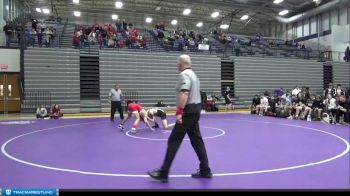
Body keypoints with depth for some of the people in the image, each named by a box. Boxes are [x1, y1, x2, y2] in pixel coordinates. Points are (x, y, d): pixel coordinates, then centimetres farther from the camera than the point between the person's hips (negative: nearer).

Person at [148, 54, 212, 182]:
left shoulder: (184, 74, -12)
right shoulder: (193, 74, 18)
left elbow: (184, 93, -25)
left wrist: (179, 111, -30)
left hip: (188, 111, -10)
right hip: (196, 109, 10)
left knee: (174, 141, -6)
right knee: (197, 140, 14)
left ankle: (163, 173, -1)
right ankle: (205, 170, 20)